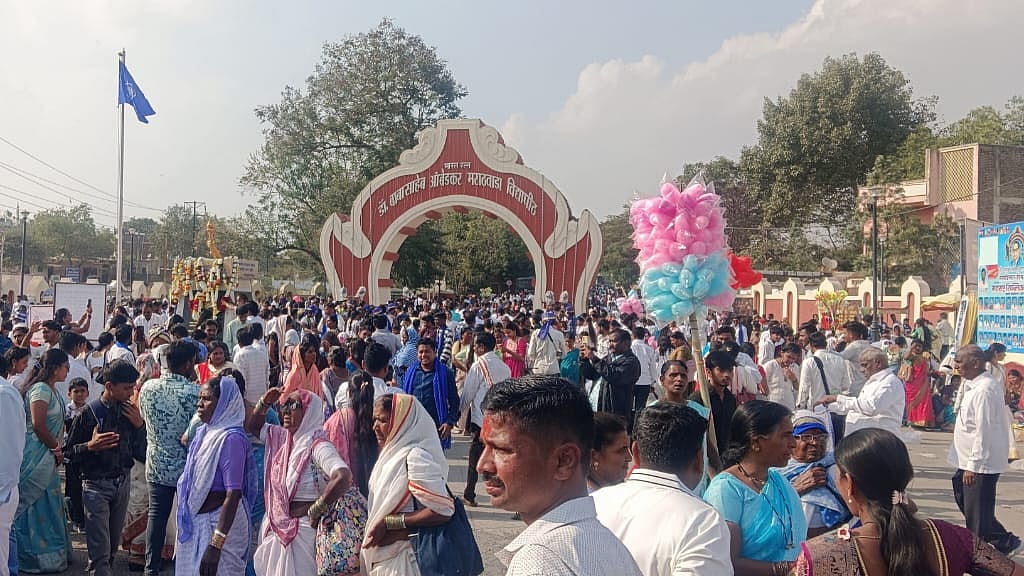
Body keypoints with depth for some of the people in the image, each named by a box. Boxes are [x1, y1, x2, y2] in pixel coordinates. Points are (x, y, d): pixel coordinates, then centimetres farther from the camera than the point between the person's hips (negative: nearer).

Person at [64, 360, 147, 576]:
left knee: (113, 544, 14)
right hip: (96, 484, -4)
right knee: (100, 550, -6)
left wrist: (139, 426, -9)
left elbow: (141, 454, 3)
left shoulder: (130, 411, 2)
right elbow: (69, 451, -6)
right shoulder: (90, 412, -10)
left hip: (122, 483, 5)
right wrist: (91, 446, -23)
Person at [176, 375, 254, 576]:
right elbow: (192, 481, 13)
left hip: (219, 523, -8)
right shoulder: (203, 432, 6)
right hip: (195, 523, 8)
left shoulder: (231, 438, -20)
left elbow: (233, 495, -23)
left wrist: (216, 545, -25)